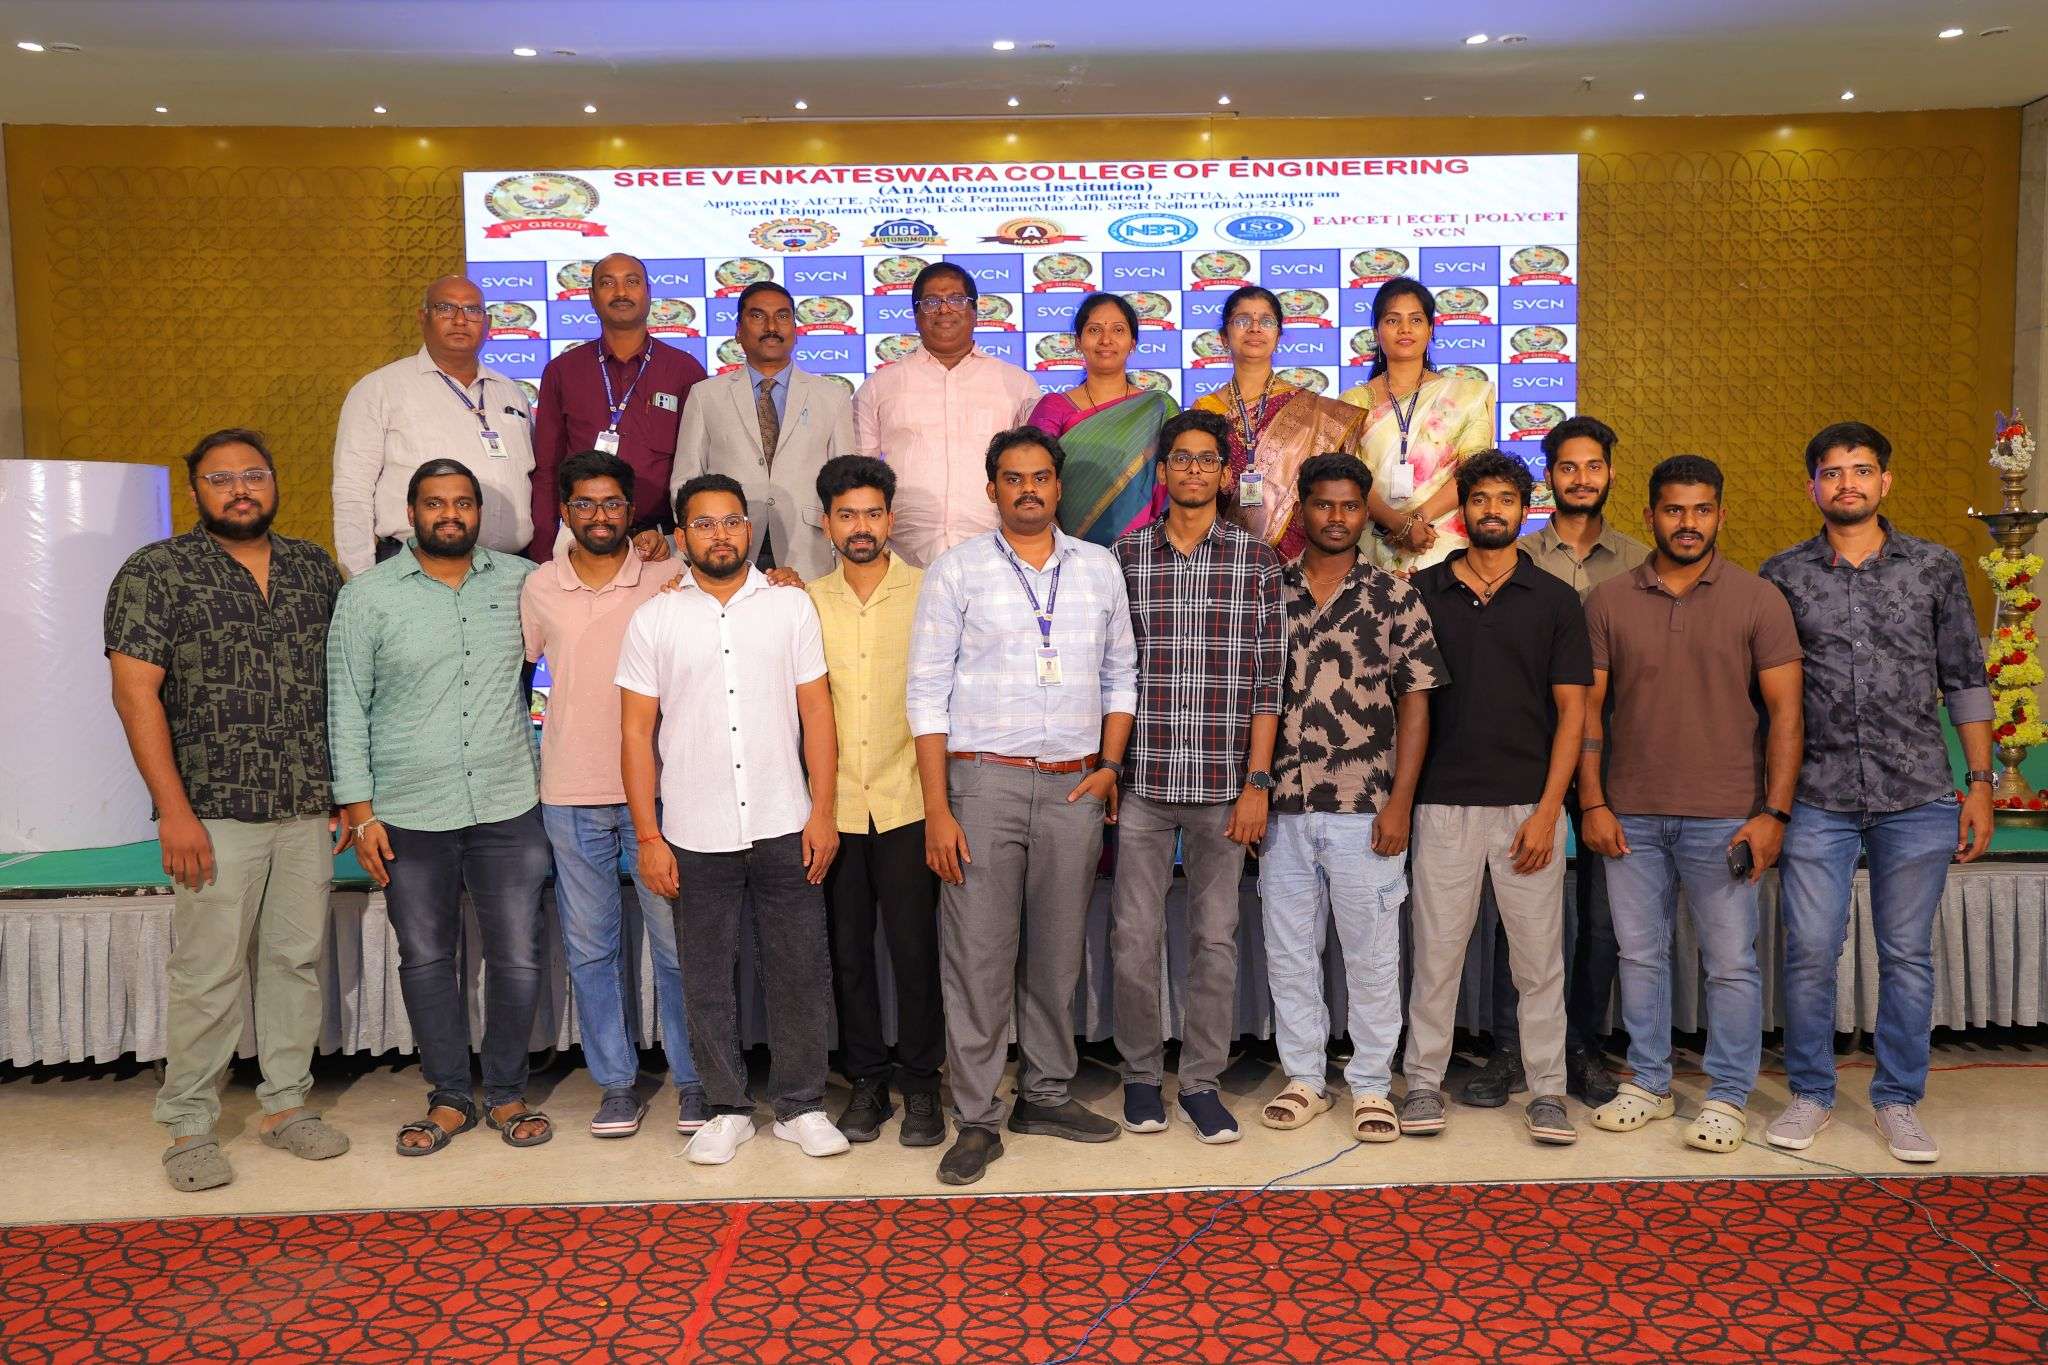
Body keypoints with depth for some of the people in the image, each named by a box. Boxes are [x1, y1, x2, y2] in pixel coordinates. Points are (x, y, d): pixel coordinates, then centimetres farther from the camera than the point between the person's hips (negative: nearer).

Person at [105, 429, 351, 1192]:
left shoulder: (315, 569, 10)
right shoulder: (155, 573, -3)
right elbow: (136, 694, -9)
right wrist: (175, 810, -14)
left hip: (308, 813, 4)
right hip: (214, 814, -4)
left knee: (297, 958, 11)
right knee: (207, 973, 1)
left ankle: (286, 1103, 24)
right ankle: (189, 1125, 15)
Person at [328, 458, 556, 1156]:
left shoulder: (519, 580, 4)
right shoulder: (367, 595, 0)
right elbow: (347, 709, 0)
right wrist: (359, 811, -4)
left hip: (509, 809, 1)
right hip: (409, 817, -1)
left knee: (518, 958, 4)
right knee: (426, 960, 9)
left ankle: (506, 1093, 22)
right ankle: (449, 1099, 25)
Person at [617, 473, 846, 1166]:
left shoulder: (791, 606, 4)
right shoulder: (654, 620, 3)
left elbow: (817, 713, 4)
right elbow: (636, 732, 2)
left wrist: (822, 810, -4)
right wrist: (648, 836, -4)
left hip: (784, 828, 0)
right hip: (694, 836, 0)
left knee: (799, 972, 5)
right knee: (708, 980, 9)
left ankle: (801, 1107, 21)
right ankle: (726, 1110, 24)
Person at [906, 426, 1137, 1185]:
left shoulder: (1099, 568, 11)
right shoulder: (957, 571, 1)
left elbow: (1121, 674, 15)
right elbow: (928, 693, -3)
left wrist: (1110, 765, 1)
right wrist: (937, 809, -9)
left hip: (1075, 787, 3)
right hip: (984, 781, -3)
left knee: (1059, 952, 11)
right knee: (977, 955, -1)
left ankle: (1046, 1095, 26)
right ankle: (975, 1119, 9)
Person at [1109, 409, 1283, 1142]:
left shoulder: (1257, 561, 2)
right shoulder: (1123, 556, 4)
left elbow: (1267, 680, 0)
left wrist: (1257, 782, -4)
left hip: (1223, 784, 0)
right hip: (1141, 780, 0)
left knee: (1215, 938, 8)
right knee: (1135, 937, 6)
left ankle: (1202, 1080, 22)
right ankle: (1141, 1074, 24)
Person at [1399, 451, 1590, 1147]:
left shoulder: (1555, 600, 5)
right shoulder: (1423, 591, 6)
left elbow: (1571, 710, 2)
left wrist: (1548, 810, -7)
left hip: (1530, 804, 0)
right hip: (1445, 802, 0)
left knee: (1539, 957, 6)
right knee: (1436, 950, 5)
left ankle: (1547, 1090, 17)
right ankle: (1424, 1082, 16)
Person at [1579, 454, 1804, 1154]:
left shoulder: (1758, 599, 0)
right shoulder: (1609, 600, 5)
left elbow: (1785, 711, -2)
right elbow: (1588, 709, 5)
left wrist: (1773, 812, -8)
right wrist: (1592, 803, -1)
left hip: (1725, 819, -2)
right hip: (1631, 817, 2)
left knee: (1731, 962, 4)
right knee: (1640, 955, 11)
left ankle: (1727, 1098, 18)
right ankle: (1648, 1084, 26)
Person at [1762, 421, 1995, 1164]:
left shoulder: (1936, 568, 6)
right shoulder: (1783, 575, 4)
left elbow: (1965, 682, 8)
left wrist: (1980, 782, 2)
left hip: (1917, 799, 1)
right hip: (1818, 801, 0)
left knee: (1908, 956, 7)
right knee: (1810, 953, 2)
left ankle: (1899, 1101, 22)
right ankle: (1810, 1095, 18)